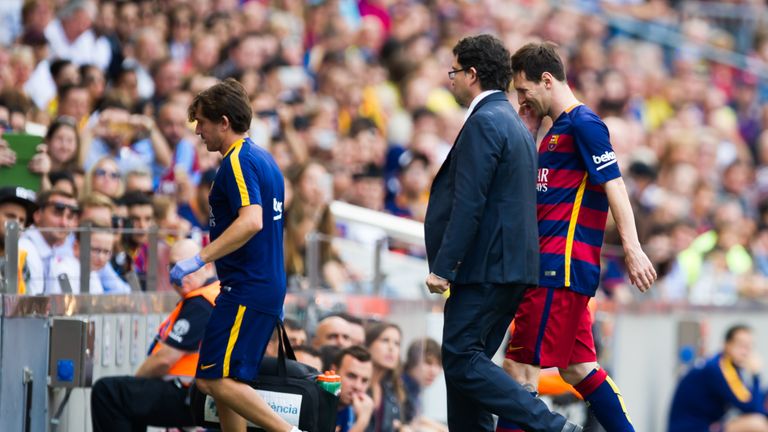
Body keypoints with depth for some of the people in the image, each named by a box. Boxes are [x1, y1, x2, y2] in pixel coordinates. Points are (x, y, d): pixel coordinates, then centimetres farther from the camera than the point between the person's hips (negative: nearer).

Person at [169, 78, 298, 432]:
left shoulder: (238, 161, -14)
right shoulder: (262, 158, 16)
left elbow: (252, 221, -29)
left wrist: (200, 259, -30)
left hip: (246, 292, -10)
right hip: (268, 287, 10)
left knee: (215, 380, -13)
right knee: (225, 381, 12)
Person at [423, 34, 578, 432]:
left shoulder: (485, 122, -12)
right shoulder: (513, 123, 20)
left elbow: (469, 202, -19)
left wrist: (443, 267, -19)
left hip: (485, 266, -10)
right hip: (510, 266, 10)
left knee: (462, 360, -11)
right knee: (466, 361, 11)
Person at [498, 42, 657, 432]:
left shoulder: (583, 124, -9)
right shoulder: (556, 130, 20)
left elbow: (615, 186, -16)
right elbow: (531, 190, 28)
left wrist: (633, 250, -23)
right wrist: (527, 135, 16)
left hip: (561, 267, -10)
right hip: (559, 268, 10)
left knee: (521, 366, -10)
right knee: (577, 367, 10)